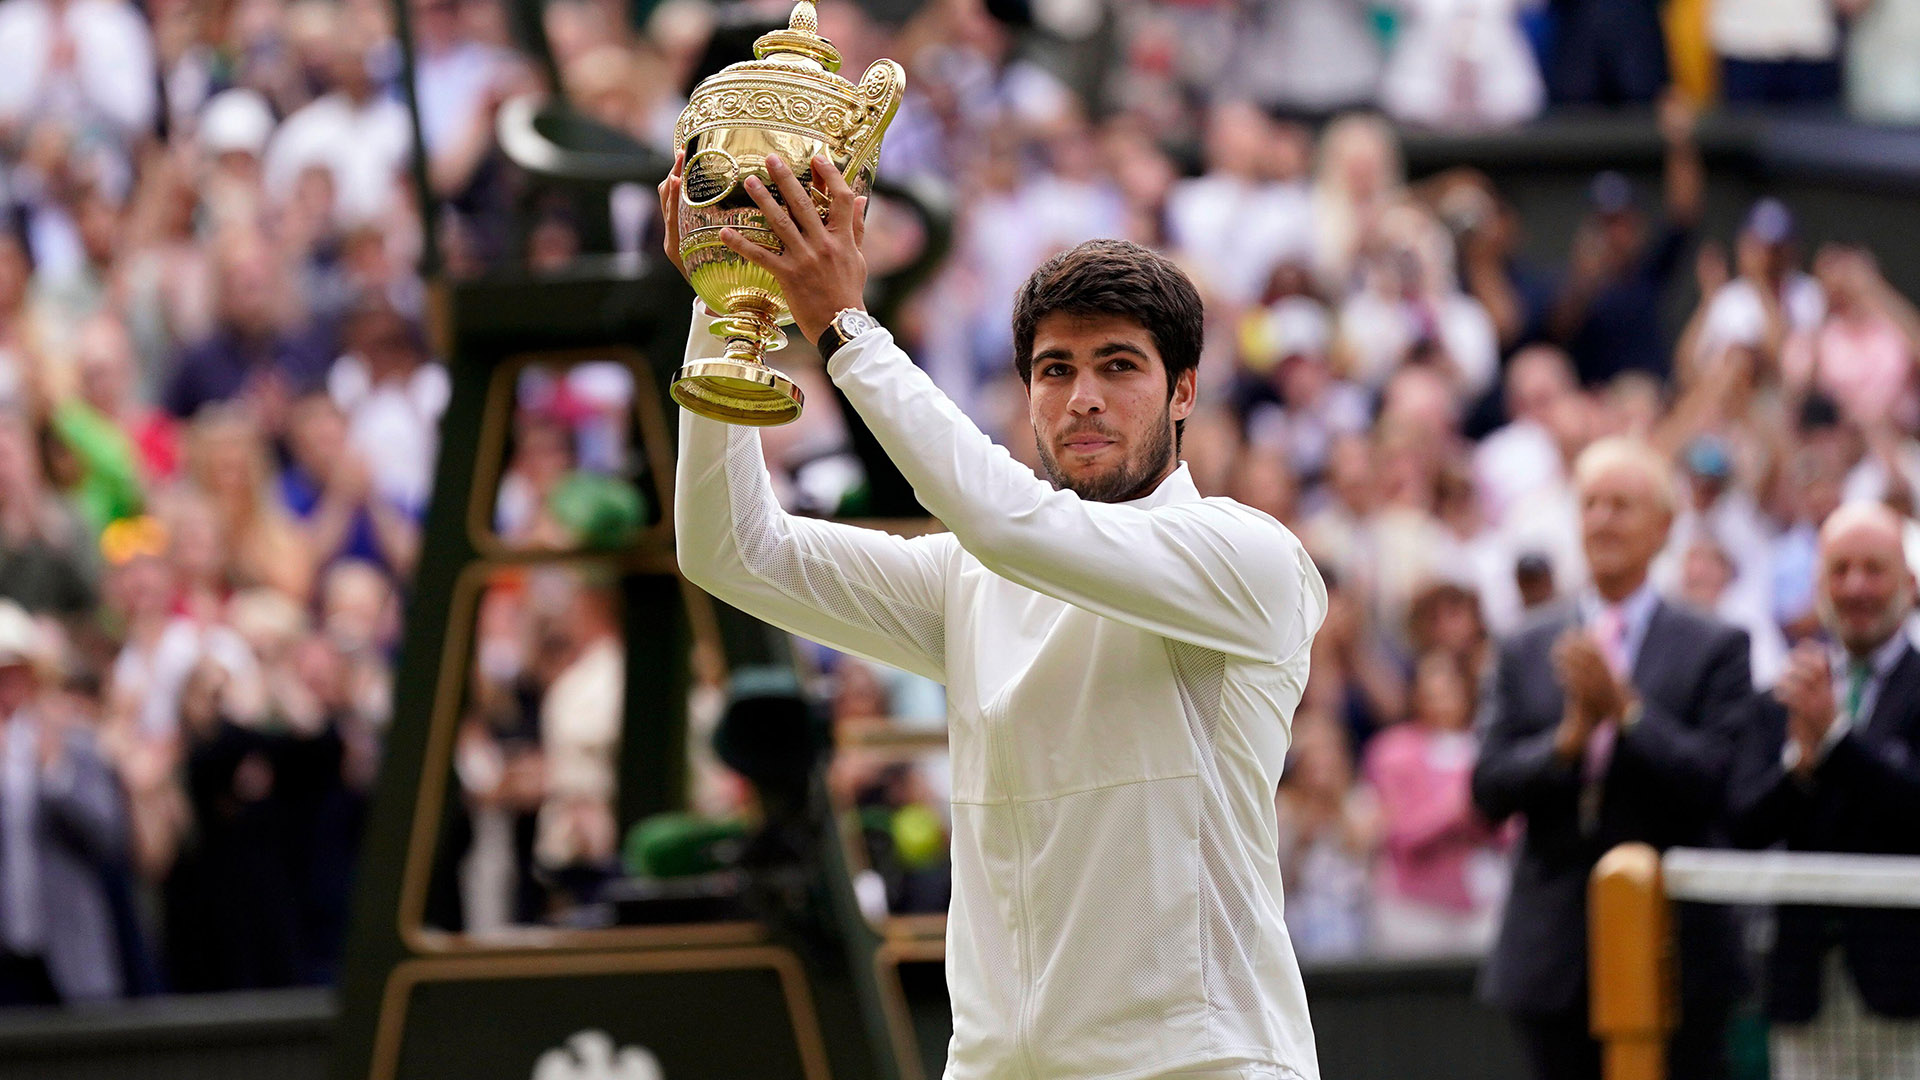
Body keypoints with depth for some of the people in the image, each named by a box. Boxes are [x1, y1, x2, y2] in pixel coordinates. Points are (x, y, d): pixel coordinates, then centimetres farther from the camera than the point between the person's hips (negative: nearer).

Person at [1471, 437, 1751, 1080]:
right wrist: (1569, 736, -16)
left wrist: (1626, 708, -18)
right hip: (1556, 951, 3)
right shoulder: (1526, 652, 10)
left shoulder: (1715, 650, 1)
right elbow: (1489, 790, 2)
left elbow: (1720, 785, -10)